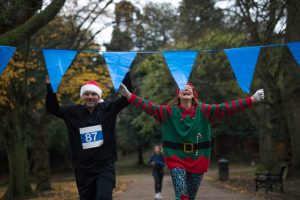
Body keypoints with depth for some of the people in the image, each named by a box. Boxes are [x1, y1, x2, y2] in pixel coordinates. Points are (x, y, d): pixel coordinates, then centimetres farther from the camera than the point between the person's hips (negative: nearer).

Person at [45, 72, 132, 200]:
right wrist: (50, 86, -6)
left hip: (105, 166, -2)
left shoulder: (108, 108, 1)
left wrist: (126, 74, -14)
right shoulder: (74, 112, 5)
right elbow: (51, 109, 6)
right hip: (83, 169, 3)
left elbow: (126, 97, -6)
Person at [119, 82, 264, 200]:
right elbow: (150, 107, -14)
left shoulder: (203, 111, -1)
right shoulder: (169, 111, -3)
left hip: (198, 160, 2)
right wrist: (129, 95, -27)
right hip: (176, 160, -2)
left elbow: (226, 108, -8)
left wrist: (252, 99, -16)